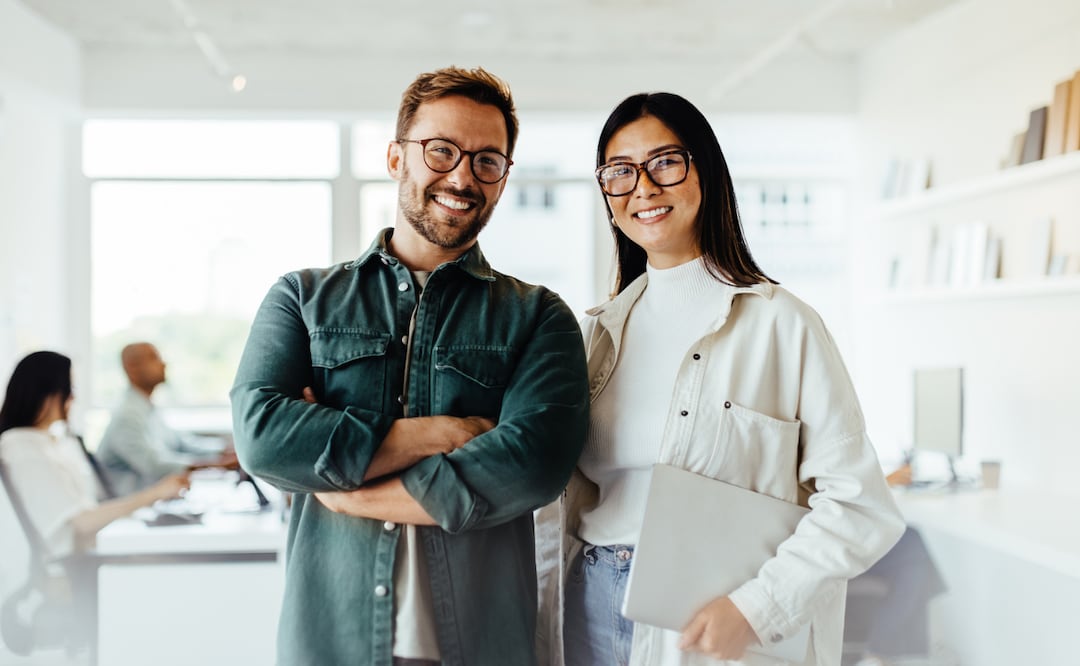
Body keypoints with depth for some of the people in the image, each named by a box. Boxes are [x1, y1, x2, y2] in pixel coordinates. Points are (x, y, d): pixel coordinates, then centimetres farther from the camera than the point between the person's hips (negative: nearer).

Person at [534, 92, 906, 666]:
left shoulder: (780, 323, -9)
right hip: (592, 615, 4)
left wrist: (756, 607, -19)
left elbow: (857, 505, -12)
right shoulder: (598, 331, 6)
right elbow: (560, 501, 9)